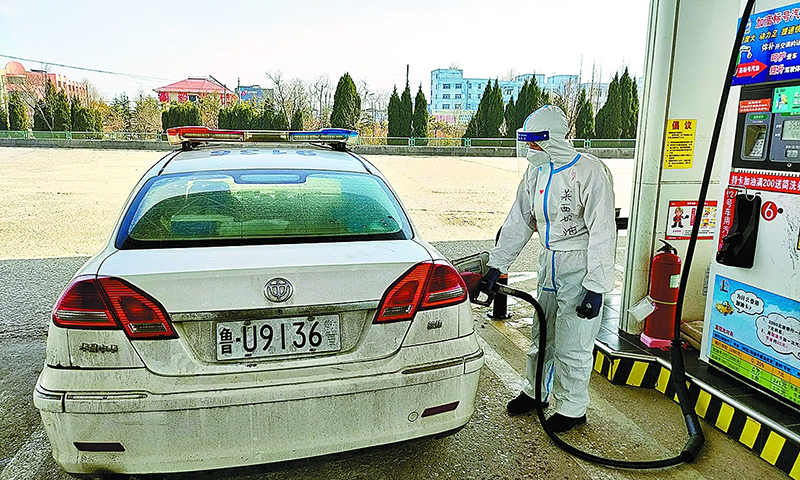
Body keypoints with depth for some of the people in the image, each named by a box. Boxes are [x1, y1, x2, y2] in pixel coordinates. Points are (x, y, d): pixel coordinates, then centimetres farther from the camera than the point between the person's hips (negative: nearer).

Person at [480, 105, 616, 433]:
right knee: (541, 334, 19)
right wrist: (496, 266, 4)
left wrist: (596, 287, -20)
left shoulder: (591, 172, -19)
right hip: (550, 262, 7)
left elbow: (602, 233, -19)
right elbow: (518, 222, 7)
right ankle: (535, 391, 39)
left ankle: (572, 408, 24)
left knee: (571, 345, 2)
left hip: (581, 266, -7)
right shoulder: (536, 172, 4)